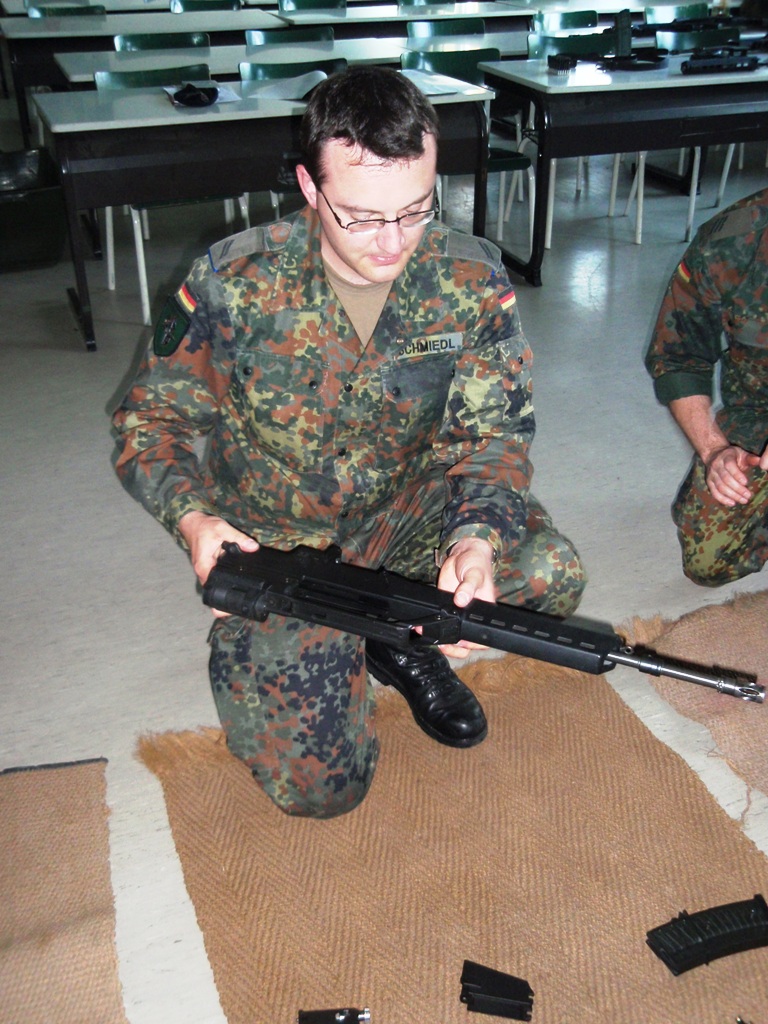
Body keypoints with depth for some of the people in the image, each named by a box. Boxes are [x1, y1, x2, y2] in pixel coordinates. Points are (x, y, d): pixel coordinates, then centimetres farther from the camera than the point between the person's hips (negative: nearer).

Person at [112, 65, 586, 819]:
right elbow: (151, 419, -6)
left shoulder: (472, 281, -11)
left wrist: (477, 537, -30)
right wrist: (194, 518, -27)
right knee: (316, 784, -13)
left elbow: (494, 430, -9)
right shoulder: (232, 284, -17)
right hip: (273, 541, -2)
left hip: (404, 510, 3)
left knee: (549, 574, -25)